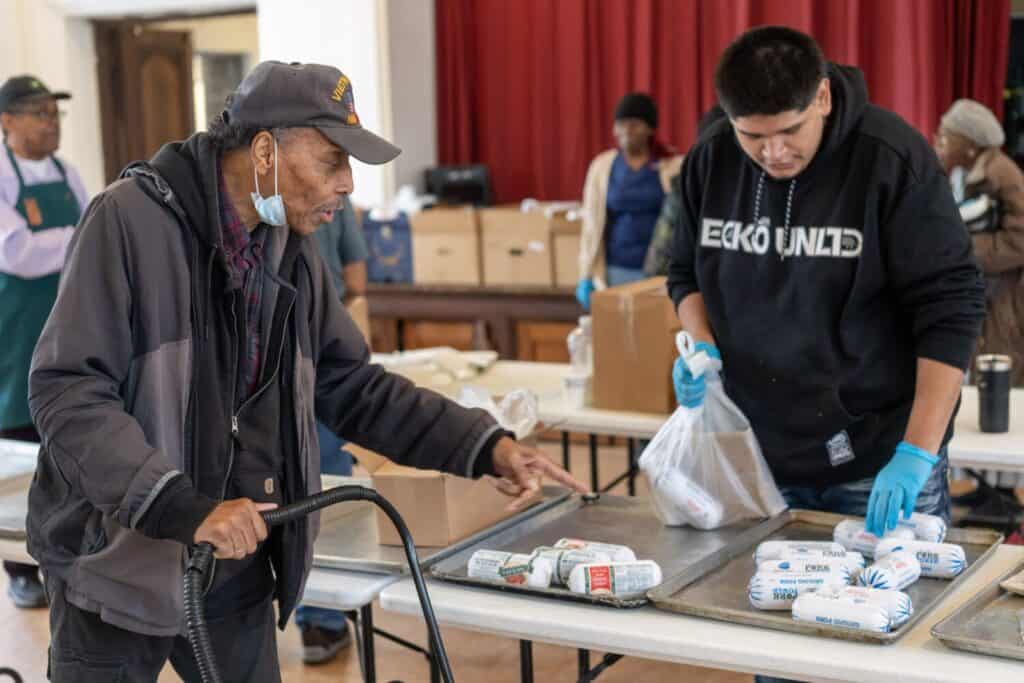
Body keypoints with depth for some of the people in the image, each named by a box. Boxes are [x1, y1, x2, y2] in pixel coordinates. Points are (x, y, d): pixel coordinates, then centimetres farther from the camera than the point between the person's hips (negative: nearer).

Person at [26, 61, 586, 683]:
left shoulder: (293, 251, 5)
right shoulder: (132, 219, -17)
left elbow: (352, 386, 10)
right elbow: (67, 391, -23)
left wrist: (484, 446, 0)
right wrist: (186, 508, -31)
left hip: (238, 564, 6)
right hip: (119, 561, -6)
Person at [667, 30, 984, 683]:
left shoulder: (893, 157, -15)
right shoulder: (710, 162, -1)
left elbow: (950, 308, -15)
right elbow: (687, 274, 14)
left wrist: (917, 452, -22)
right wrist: (701, 346, -7)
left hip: (877, 458, -4)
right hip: (760, 455, 4)